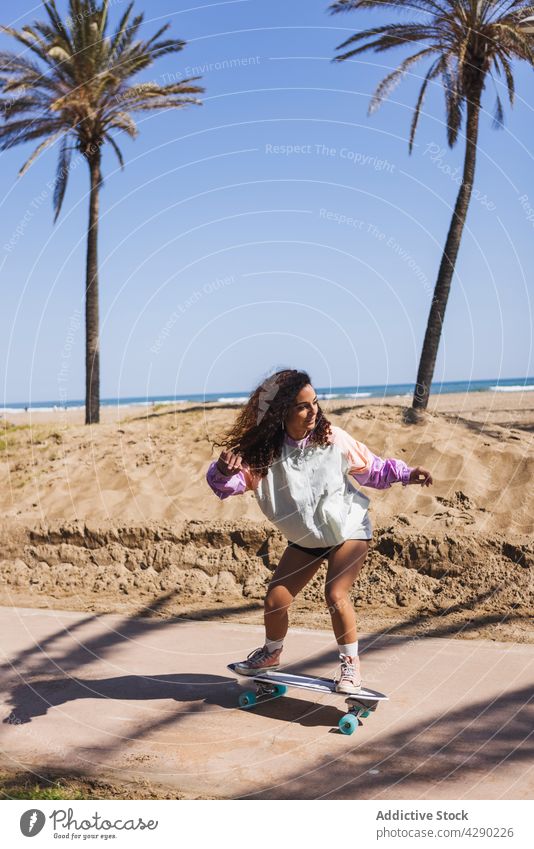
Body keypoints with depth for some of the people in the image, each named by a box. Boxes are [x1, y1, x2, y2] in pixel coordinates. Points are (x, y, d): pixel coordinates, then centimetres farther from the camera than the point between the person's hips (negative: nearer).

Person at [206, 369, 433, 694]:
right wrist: (224, 469, -48)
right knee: (274, 601, 3)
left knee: (336, 594, -20)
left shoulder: (332, 438, -17)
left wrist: (406, 473, -16)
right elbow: (227, 484, -26)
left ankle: (351, 663, 2)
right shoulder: (264, 453, -18)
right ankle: (272, 653, 34)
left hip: (349, 529, -2)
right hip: (305, 539, 3)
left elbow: (372, 468, -4)